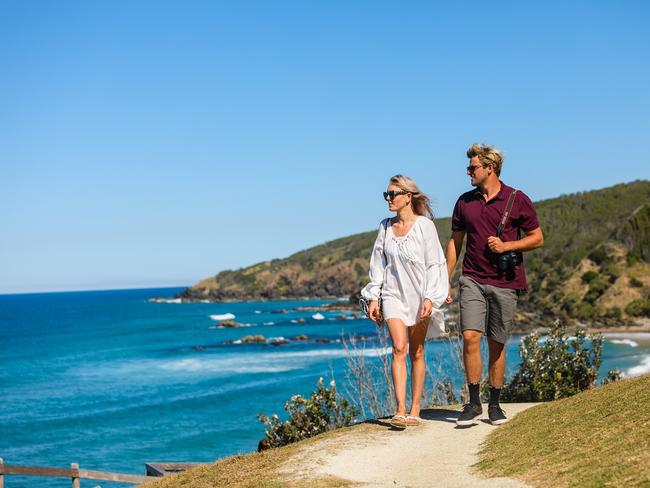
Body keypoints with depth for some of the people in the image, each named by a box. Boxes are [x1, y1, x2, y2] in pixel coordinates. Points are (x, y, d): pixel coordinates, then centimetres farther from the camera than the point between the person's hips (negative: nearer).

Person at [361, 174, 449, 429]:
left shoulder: (424, 226, -6)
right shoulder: (385, 227, 7)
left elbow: (434, 264, -7)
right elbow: (378, 264, 11)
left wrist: (429, 298, -14)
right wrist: (373, 298, 7)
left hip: (419, 296, -2)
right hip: (393, 295, 2)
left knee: (416, 353, 5)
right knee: (399, 348, -13)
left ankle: (414, 410, 14)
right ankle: (400, 410, -17)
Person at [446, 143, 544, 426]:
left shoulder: (517, 200, 0)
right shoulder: (465, 202, 8)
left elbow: (537, 238, 5)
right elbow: (455, 242, 15)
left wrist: (507, 245, -11)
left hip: (505, 282, -1)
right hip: (472, 279, 1)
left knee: (497, 345, 6)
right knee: (470, 337, -13)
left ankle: (495, 405, 19)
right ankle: (473, 403, -5)